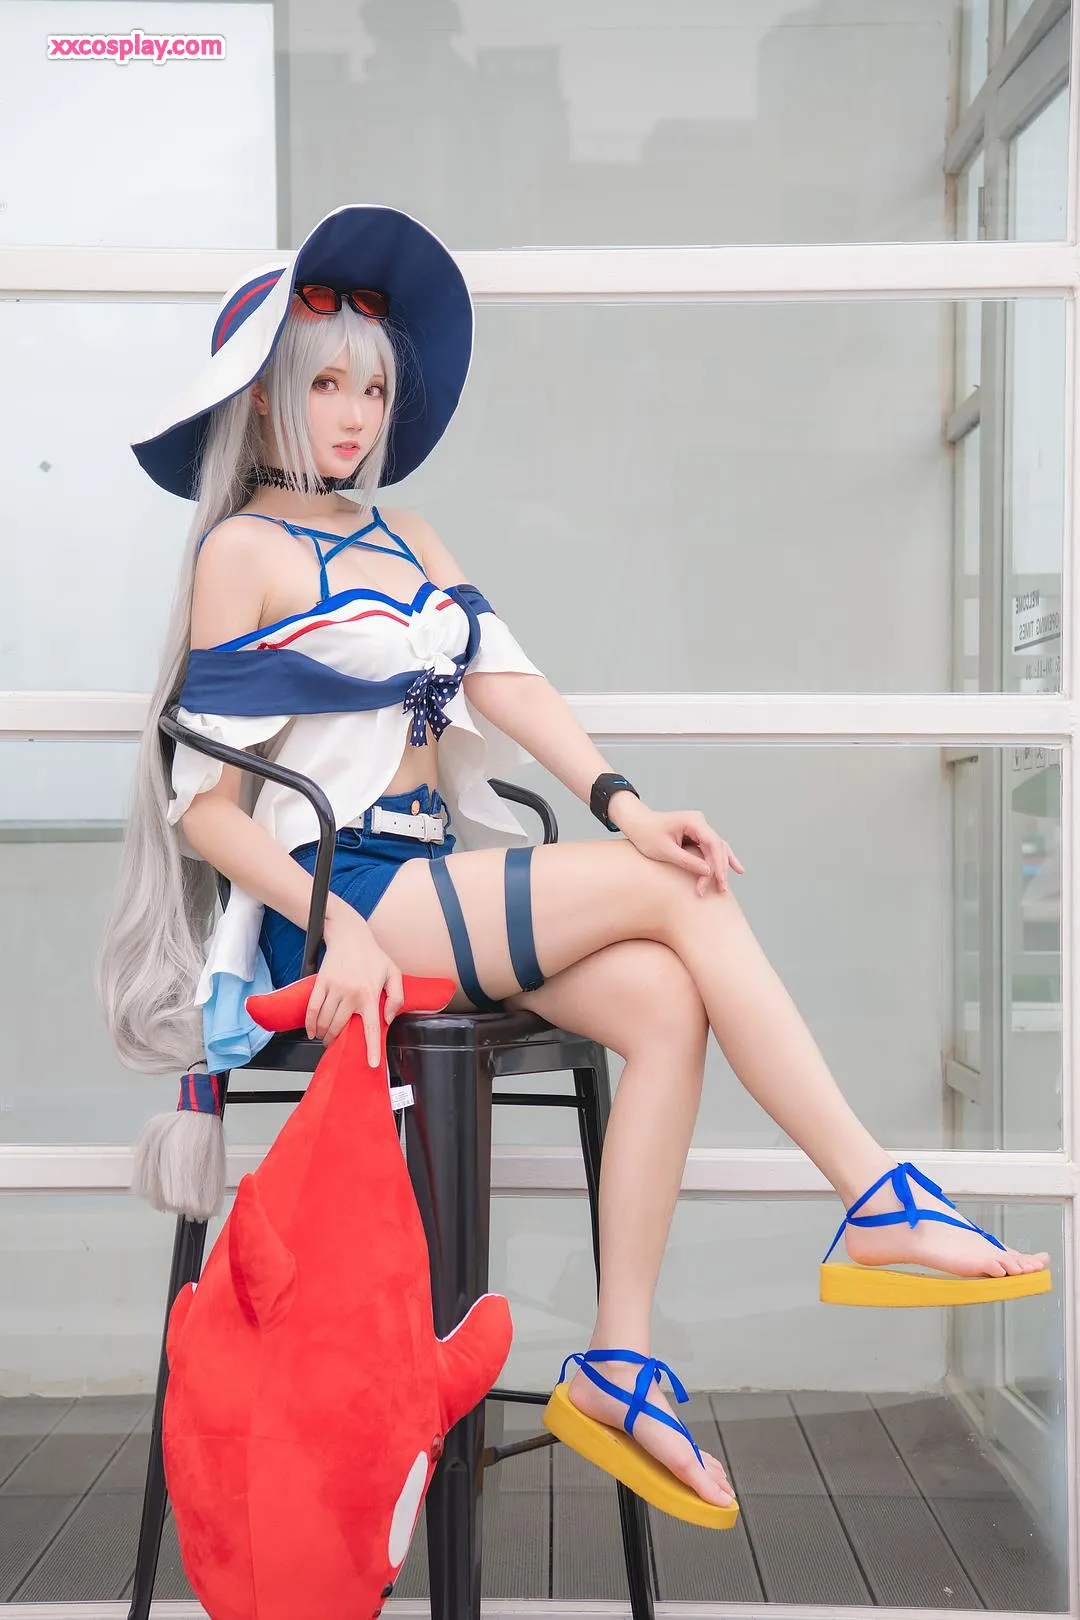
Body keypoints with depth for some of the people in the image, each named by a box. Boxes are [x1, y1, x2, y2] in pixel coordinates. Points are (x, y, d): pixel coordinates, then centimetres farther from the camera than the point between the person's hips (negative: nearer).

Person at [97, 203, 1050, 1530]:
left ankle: (618, 1362, -13)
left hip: (430, 878, 6)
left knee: (666, 1003, -18)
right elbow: (207, 804, -8)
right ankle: (878, 1204, -12)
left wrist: (618, 798, -13)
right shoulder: (244, 551, -2)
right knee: (673, 892, -18)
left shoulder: (404, 538, 19)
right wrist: (337, 926, -21)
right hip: (332, 897, -6)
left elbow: (503, 678, 4)